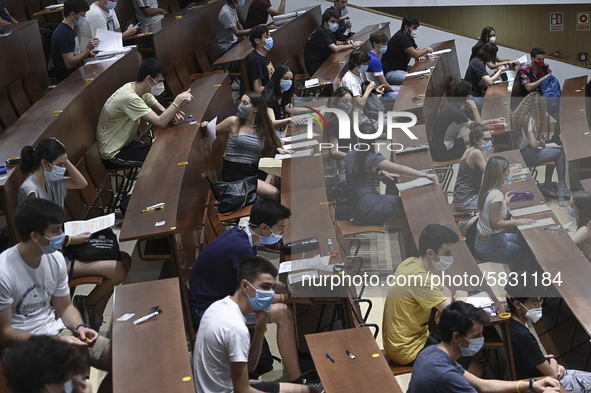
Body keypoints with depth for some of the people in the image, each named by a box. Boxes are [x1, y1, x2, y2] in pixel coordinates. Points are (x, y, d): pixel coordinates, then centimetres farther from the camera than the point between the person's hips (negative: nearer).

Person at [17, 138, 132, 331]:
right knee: (119, 271, -17)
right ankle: (86, 306, 9)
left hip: (62, 245, 10)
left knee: (124, 259, 3)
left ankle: (95, 318, 11)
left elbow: (81, 183, 17)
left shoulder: (49, 180, 5)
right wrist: (72, 240, -18)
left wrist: (65, 160, 3)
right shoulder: (30, 191, -22)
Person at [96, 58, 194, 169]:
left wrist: (172, 113, -19)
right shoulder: (129, 97, -29)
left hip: (124, 143, 9)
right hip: (112, 155, -9)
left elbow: (161, 110, 4)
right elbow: (160, 122, -33)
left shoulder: (138, 89, 0)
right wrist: (178, 100, -28)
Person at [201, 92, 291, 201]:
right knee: (273, 193, -22)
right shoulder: (234, 122, -2)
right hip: (234, 173, -5)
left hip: (254, 170, 5)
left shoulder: (263, 127, 9)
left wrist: (277, 150, 0)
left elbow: (264, 150, 18)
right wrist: (207, 126, -10)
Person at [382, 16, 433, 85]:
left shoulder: (408, 37, 13)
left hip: (403, 69, 10)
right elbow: (414, 54, -21)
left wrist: (420, 57, -7)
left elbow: (416, 51, 18)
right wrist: (427, 49, -3)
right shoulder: (400, 37, -19)